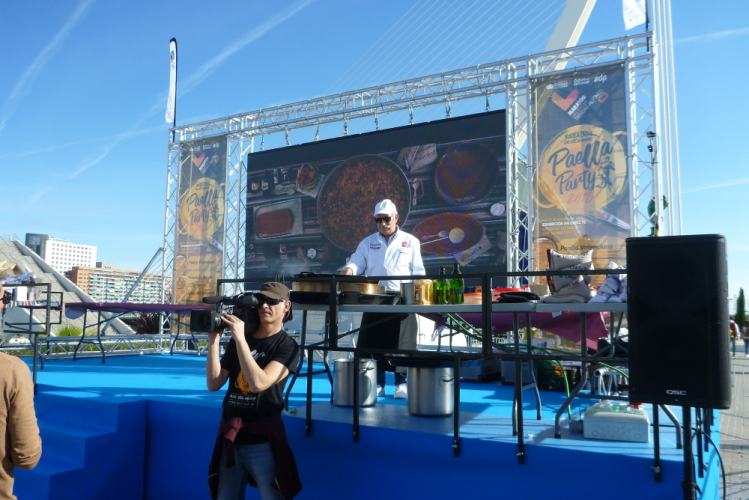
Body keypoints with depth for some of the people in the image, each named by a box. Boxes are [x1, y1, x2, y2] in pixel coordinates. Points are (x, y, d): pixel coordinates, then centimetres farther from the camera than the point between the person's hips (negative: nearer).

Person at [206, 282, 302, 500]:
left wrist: (240, 338, -21)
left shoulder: (288, 346, -7)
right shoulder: (238, 340, 7)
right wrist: (214, 340, -8)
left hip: (262, 441, -5)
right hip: (230, 439, 5)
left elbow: (258, 383, -21)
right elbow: (214, 383, 2)